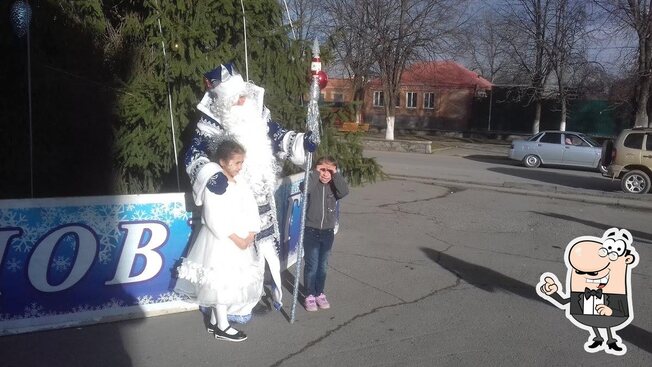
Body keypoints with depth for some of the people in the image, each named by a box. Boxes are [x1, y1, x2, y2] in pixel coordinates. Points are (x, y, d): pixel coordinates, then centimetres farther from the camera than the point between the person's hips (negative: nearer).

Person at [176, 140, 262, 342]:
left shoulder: (240, 183, 7)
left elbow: (252, 209, 5)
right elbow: (215, 219, -20)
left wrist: (250, 235, -8)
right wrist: (235, 238, -19)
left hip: (242, 240, 8)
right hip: (220, 242, -8)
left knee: (232, 281, 15)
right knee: (220, 282, 2)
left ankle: (214, 321, 29)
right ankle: (222, 327, 16)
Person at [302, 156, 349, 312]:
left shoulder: (333, 186, 0)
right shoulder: (313, 184, -7)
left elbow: (344, 191, -20)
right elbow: (305, 188, -30)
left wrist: (336, 174, -19)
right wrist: (316, 173, -23)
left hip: (328, 231, 3)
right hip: (311, 230, -3)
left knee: (322, 265, 14)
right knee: (311, 265, 3)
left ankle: (319, 293, 28)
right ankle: (310, 295, 15)